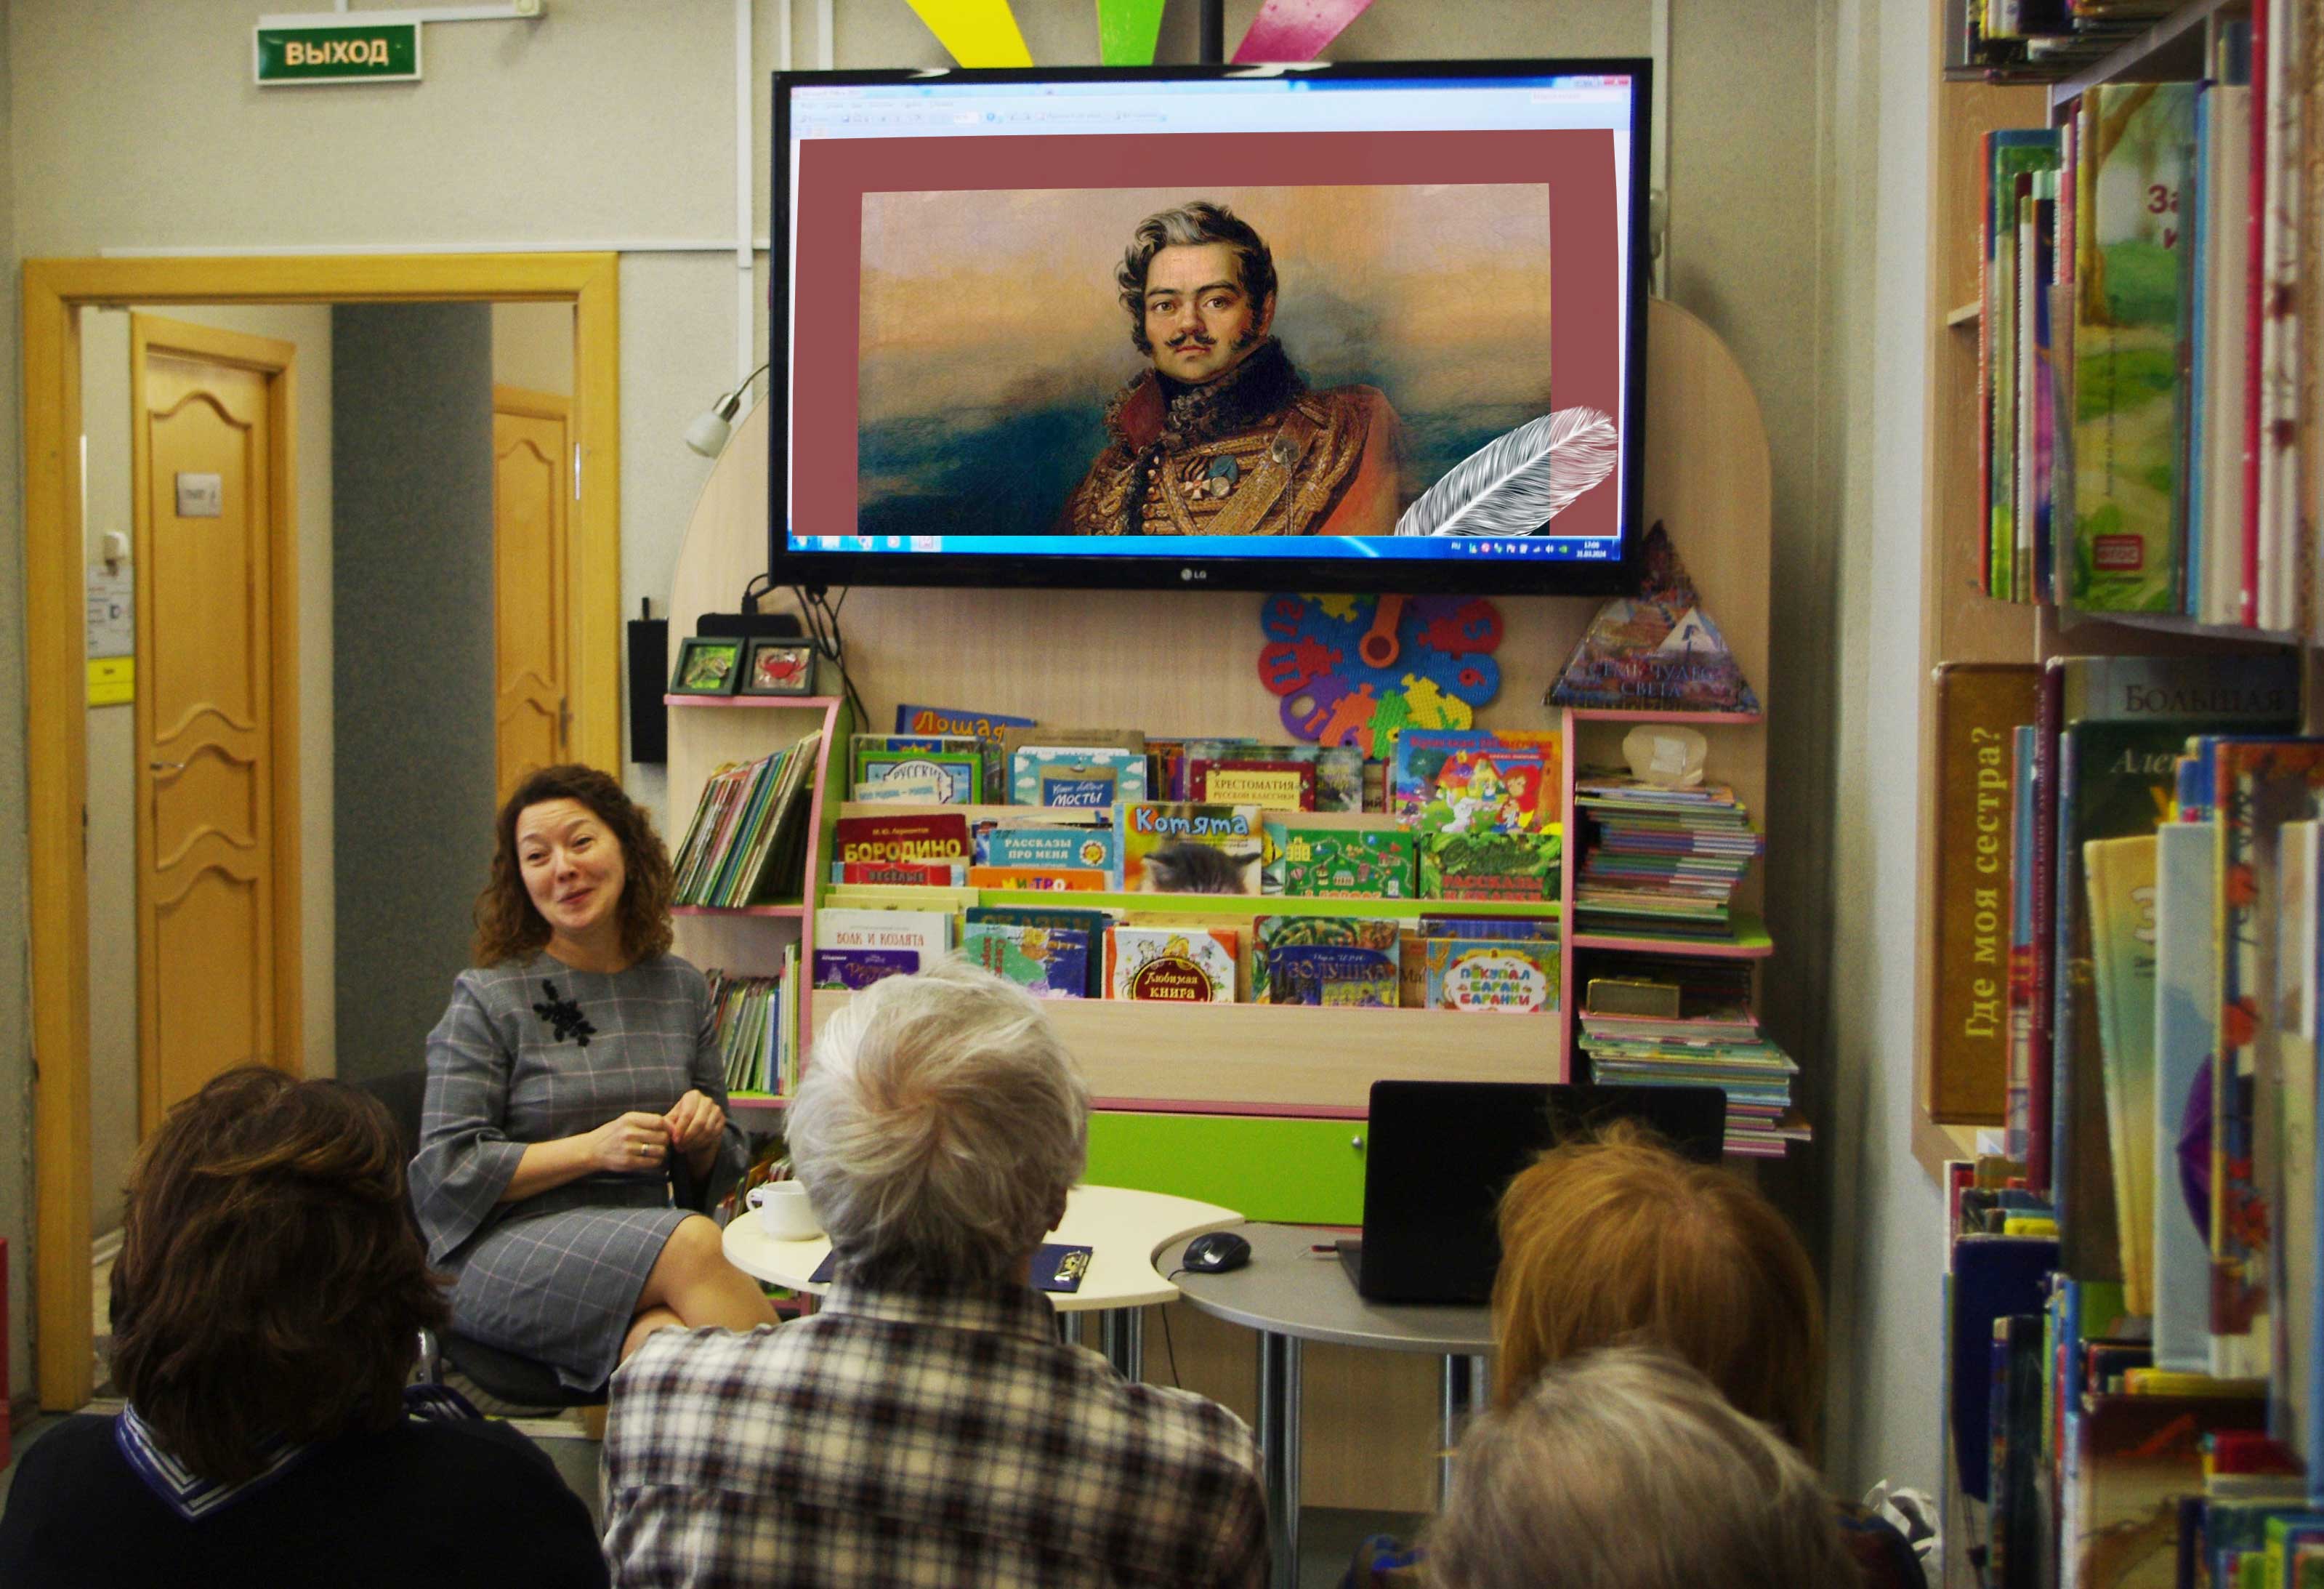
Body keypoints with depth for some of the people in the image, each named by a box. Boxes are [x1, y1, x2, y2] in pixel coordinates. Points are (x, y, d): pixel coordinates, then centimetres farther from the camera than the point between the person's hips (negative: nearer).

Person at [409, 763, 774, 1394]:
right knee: (693, 1242, -34)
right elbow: (447, 1170, -5)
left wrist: (705, 1136, -3)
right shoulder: (488, 999, 1)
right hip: (502, 1252, -3)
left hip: (641, 1247, 3)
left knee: (673, 1341, -36)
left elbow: (719, 1170, 21)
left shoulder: (682, 990, 13)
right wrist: (593, 1148, -14)